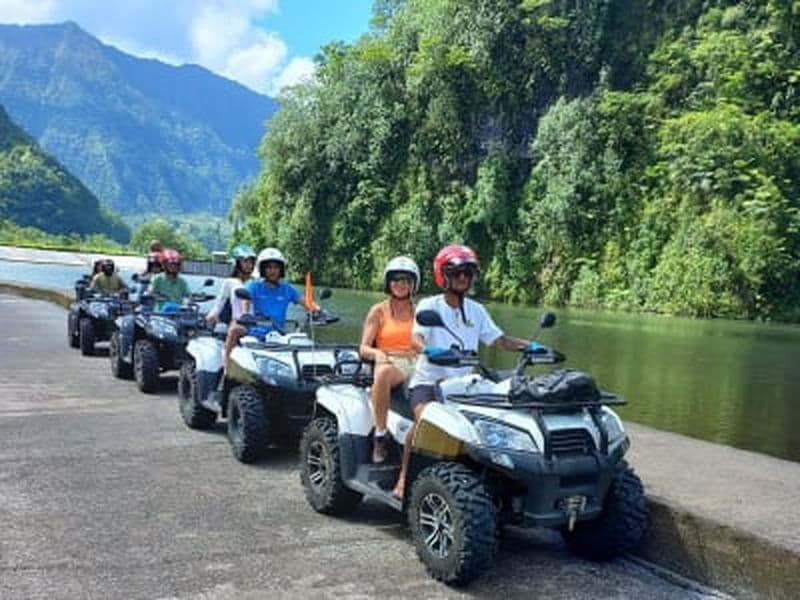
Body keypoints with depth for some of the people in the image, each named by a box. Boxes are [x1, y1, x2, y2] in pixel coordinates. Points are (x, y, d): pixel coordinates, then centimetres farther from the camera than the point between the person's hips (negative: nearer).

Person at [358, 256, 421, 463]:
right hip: (389, 363, -3)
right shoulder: (379, 311, 10)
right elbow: (363, 348, 4)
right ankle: (380, 436, -34)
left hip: (415, 364, 3)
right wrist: (377, 353, -19)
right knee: (383, 372, -40)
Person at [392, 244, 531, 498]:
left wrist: (530, 346, -10)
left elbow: (499, 339, 7)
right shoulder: (429, 306, 0)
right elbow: (417, 337, -16)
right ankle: (403, 477, -18)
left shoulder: (476, 310, 13)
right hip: (428, 379, -4)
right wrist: (428, 350, -39)